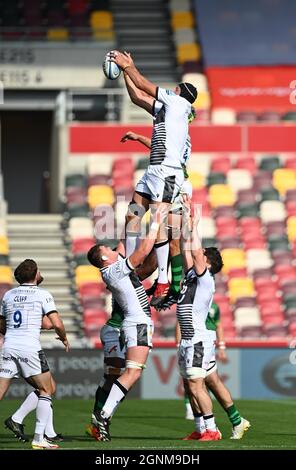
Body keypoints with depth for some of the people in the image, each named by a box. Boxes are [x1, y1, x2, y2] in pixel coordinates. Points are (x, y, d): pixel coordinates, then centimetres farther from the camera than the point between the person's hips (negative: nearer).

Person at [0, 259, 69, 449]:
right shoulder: (42, 294, 0)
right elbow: (57, 324, -8)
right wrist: (64, 339, 12)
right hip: (30, 348, -4)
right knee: (46, 391, 9)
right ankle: (39, 438, 1)